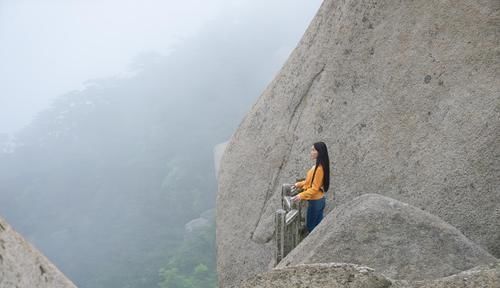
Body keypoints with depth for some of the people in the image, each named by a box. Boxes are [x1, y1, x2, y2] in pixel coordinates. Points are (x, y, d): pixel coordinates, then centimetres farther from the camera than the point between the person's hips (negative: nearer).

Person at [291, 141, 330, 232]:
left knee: (311, 226, 3)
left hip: (315, 202, -9)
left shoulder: (319, 168, -24)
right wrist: (300, 184, 13)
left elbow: (315, 188, -24)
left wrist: (301, 195, -29)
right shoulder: (317, 166, 6)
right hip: (319, 200, 9)